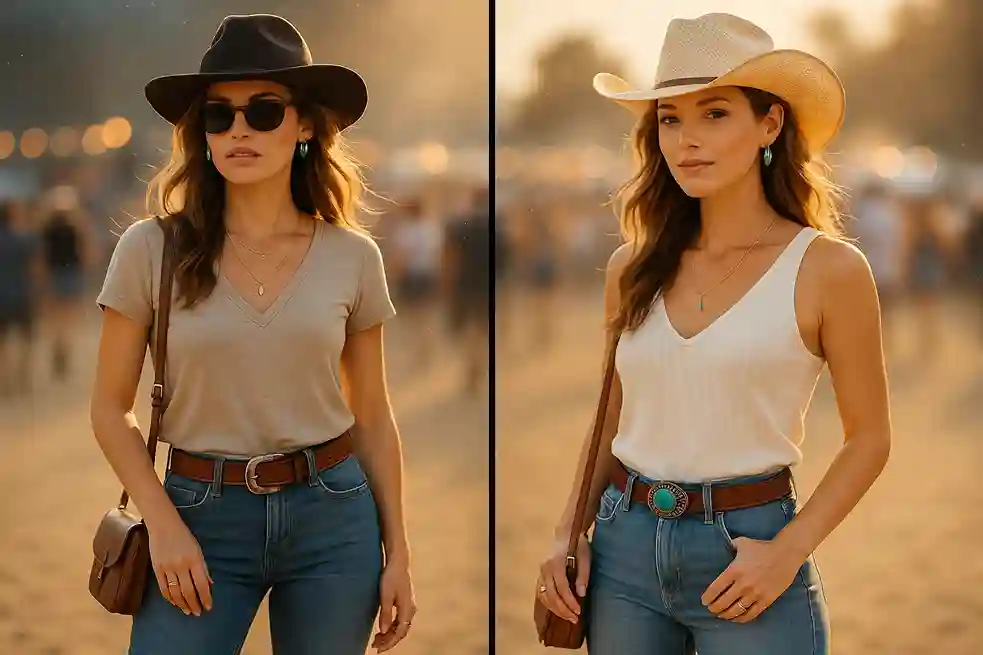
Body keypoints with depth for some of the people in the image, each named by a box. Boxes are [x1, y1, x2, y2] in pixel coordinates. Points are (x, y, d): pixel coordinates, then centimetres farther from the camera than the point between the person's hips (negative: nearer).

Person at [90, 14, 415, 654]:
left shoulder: (353, 256, 1)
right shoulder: (152, 249, -4)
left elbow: (374, 419, 7)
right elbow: (111, 409, 1)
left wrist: (398, 554, 6)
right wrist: (164, 525, -10)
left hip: (333, 516, 1)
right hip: (201, 519, -1)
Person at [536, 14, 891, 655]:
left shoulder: (828, 267, -7)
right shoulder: (633, 266, 4)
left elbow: (869, 438, -2)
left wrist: (788, 552, -13)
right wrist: (569, 534, 3)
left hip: (746, 548, -4)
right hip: (624, 546, 4)